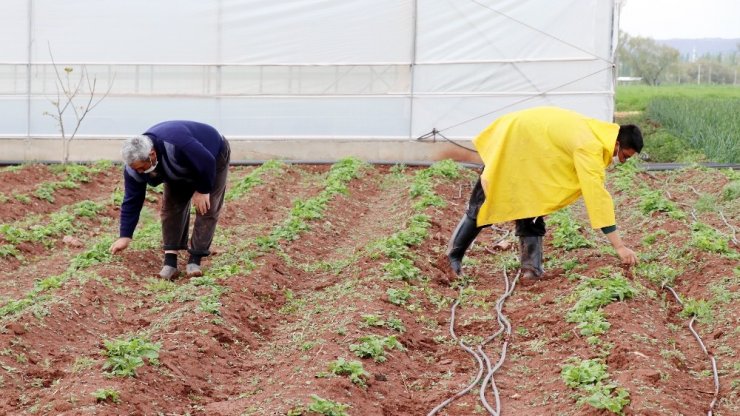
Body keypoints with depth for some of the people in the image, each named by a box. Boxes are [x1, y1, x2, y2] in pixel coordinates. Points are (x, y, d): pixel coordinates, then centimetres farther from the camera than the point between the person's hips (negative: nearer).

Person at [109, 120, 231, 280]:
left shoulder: (177, 144, -47)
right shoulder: (134, 167, -25)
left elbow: (207, 163, -34)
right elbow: (131, 201, -17)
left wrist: (202, 190, -21)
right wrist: (125, 236, -16)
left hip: (213, 157, -5)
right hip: (182, 170, 5)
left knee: (207, 209, -13)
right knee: (171, 207, -8)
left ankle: (195, 260, -9)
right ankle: (170, 259, -7)